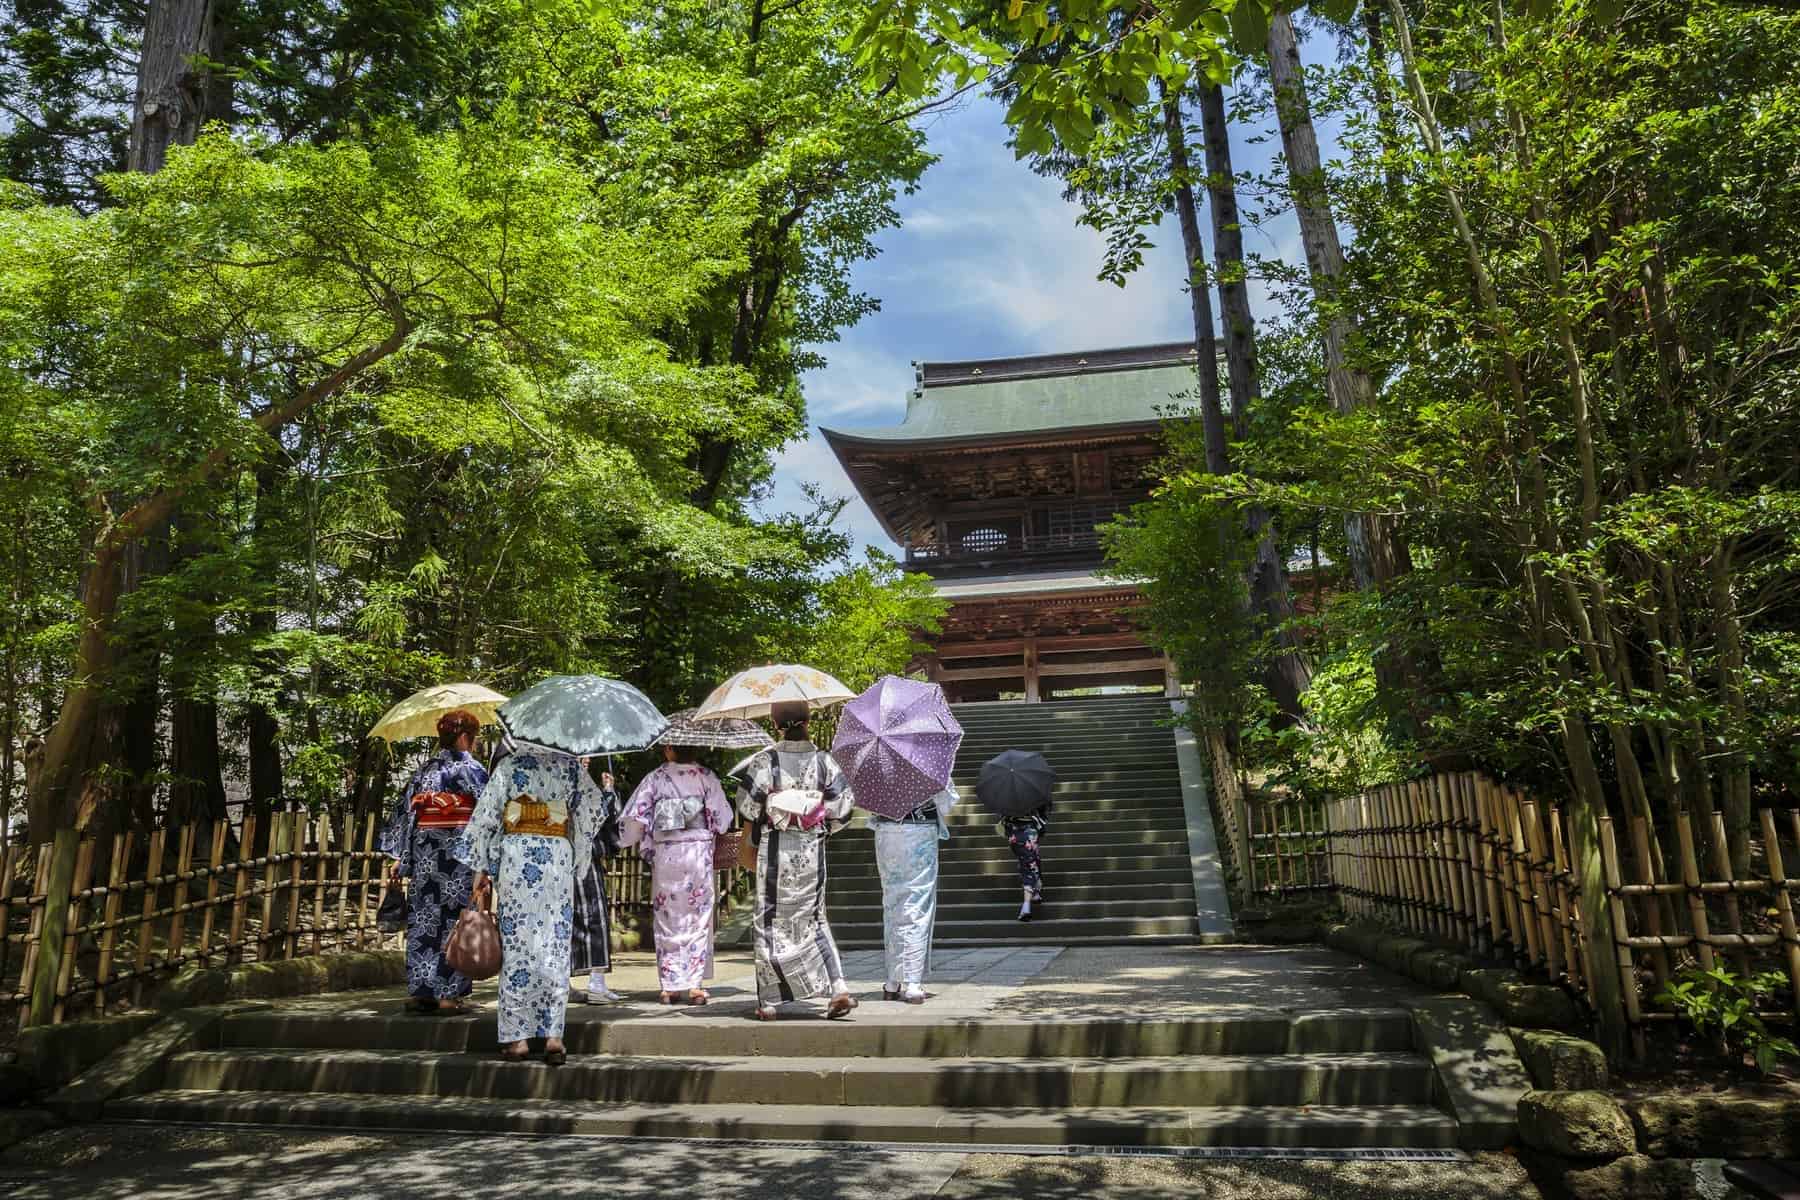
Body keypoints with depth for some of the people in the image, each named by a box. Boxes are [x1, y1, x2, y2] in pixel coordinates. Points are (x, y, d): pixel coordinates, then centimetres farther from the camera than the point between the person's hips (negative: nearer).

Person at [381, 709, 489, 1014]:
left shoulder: (424, 769, 13)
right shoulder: (468, 767, -4)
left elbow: (406, 812, 11)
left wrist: (399, 857, 13)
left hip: (423, 853, 5)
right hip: (457, 851, -5)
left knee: (423, 919, 9)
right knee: (453, 920, -1)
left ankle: (420, 991, 12)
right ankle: (447, 993, 0)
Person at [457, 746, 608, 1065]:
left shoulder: (509, 764, 1)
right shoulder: (570, 765, 4)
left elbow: (485, 817, -1)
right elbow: (596, 808, 4)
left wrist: (481, 869, 5)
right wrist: (578, 852, 18)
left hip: (515, 855, -1)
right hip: (559, 857, 1)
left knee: (516, 945, 5)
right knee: (555, 948, 3)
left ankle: (516, 1037, 7)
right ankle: (553, 1036, 1)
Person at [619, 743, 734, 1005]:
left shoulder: (655, 778, -1)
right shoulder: (706, 776, -2)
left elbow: (634, 816, -3)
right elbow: (722, 817, -2)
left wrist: (646, 847, 12)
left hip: (665, 854, 0)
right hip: (699, 853, 0)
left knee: (667, 919, 9)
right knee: (698, 919, 7)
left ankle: (669, 987, 12)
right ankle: (695, 984, 5)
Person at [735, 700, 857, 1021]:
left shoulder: (765, 760, -9)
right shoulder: (824, 760, -1)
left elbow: (747, 805, -8)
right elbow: (842, 806, -3)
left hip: (775, 850, -2)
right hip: (812, 850, 3)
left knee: (771, 923, 8)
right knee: (814, 919, 15)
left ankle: (768, 1002, 12)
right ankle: (839, 988, 2)